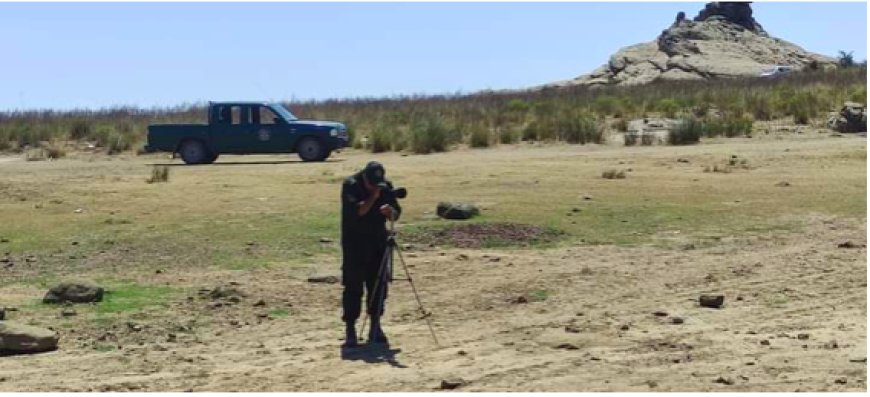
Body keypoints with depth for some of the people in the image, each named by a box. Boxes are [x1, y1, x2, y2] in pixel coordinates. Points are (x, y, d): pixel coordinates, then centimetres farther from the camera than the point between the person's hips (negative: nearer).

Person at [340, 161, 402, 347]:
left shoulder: (385, 186, 1)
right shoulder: (350, 185, -12)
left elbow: (396, 214, 3)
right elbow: (356, 211, -24)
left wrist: (390, 211, -19)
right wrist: (373, 196, -26)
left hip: (378, 242, 4)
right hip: (354, 243, -4)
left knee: (378, 285, 6)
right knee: (353, 287, -5)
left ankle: (375, 327, 16)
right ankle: (350, 329, 0)